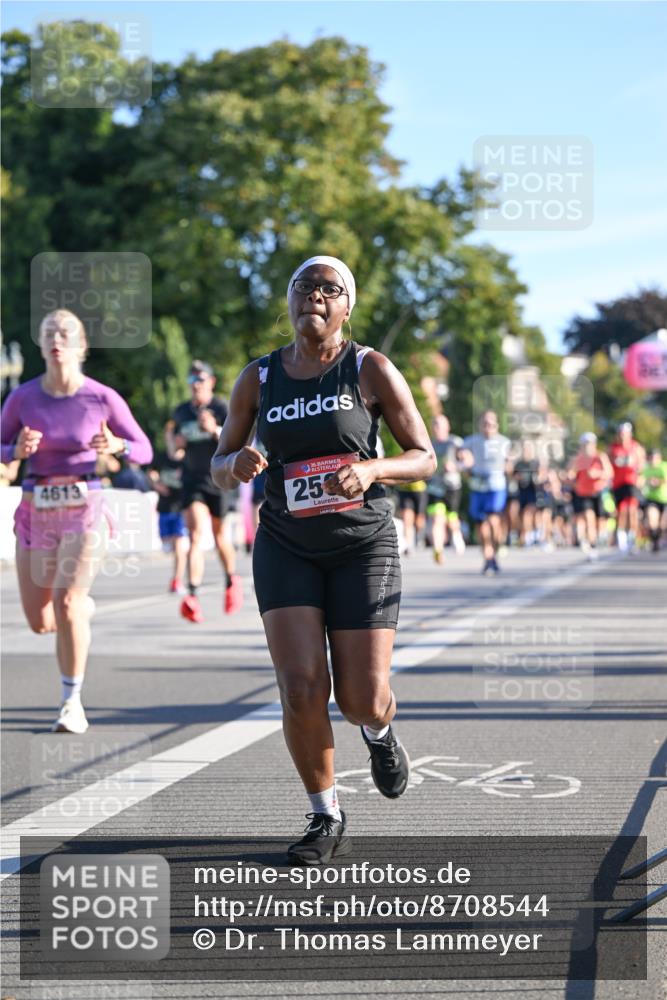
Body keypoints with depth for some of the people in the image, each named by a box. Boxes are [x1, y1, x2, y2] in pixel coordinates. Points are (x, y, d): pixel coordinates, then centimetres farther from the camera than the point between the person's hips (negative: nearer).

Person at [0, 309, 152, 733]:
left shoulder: (103, 398, -6)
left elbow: (145, 451, 2)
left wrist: (117, 445, -20)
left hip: (84, 510, -3)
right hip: (37, 512, 3)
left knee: (66, 605, -18)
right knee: (40, 622, 7)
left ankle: (73, 701, -3)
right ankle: (84, 605, 43)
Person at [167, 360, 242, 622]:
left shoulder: (221, 408, -4)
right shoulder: (181, 412, 9)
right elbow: (174, 454, 19)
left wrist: (215, 430, -29)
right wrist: (174, 444, -5)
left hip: (218, 480, -2)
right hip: (192, 481, 2)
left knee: (219, 536, 11)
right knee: (195, 535, -14)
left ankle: (231, 581, 40)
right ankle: (193, 596, -25)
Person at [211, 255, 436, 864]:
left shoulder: (371, 370, -5)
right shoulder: (258, 379, 3)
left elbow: (425, 459, -2)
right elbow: (219, 467, 10)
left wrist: (371, 470, -22)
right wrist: (237, 465, -15)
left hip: (363, 546, -1)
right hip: (286, 547, 2)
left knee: (362, 700, -4)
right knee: (302, 691, -14)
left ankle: (379, 733, 36)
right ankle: (327, 822, 5)